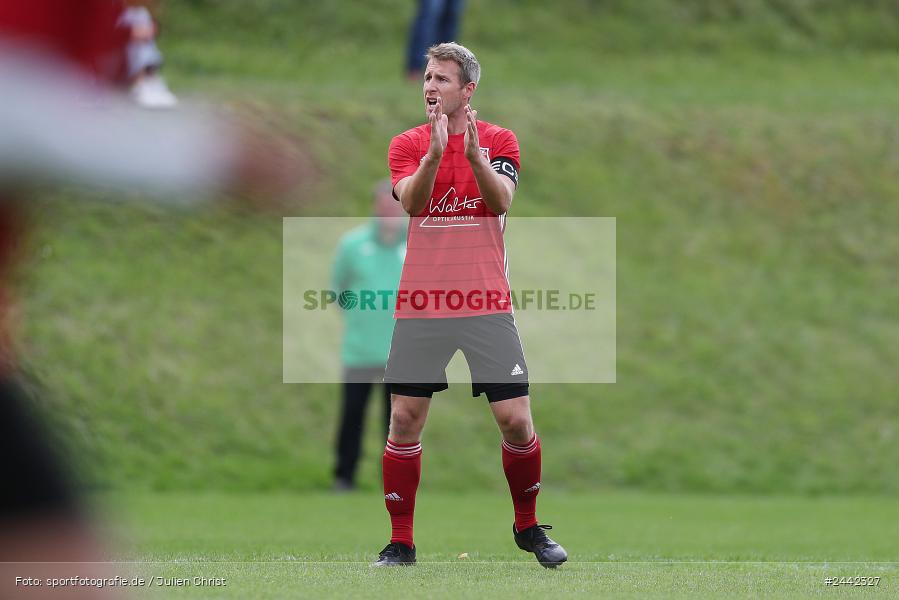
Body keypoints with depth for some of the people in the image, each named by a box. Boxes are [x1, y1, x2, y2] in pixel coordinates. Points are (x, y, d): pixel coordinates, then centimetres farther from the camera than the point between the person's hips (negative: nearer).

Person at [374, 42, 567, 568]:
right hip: (421, 305, 1)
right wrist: (434, 153, -31)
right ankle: (401, 541, 7)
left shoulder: (499, 140, 3)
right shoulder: (406, 145, 5)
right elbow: (412, 201, -14)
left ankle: (528, 526, 16)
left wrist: (474, 156, -31)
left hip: (488, 304, -1)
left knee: (516, 421, -5)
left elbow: (501, 201, -14)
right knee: (405, 421, -3)